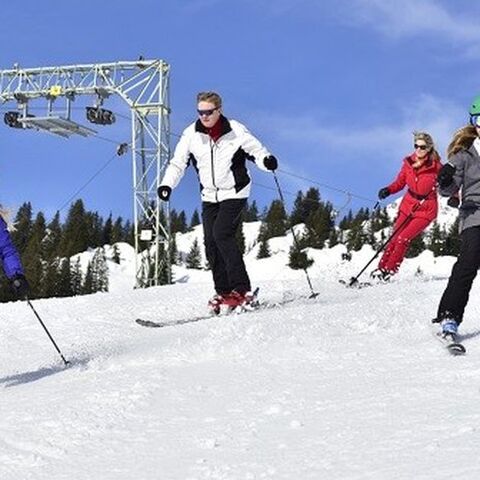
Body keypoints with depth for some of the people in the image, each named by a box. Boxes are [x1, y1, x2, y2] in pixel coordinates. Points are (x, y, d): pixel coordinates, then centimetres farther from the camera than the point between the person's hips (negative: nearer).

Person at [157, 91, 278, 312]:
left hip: (235, 192, -5)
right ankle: (223, 292, 9)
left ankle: (242, 289, -17)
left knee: (221, 233, -20)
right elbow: (178, 162, 4)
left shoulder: (235, 131, -10)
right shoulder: (191, 134, -2)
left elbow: (256, 150, -1)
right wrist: (167, 184, -11)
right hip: (209, 196, 5)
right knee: (210, 242, -2)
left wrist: (267, 161, -24)